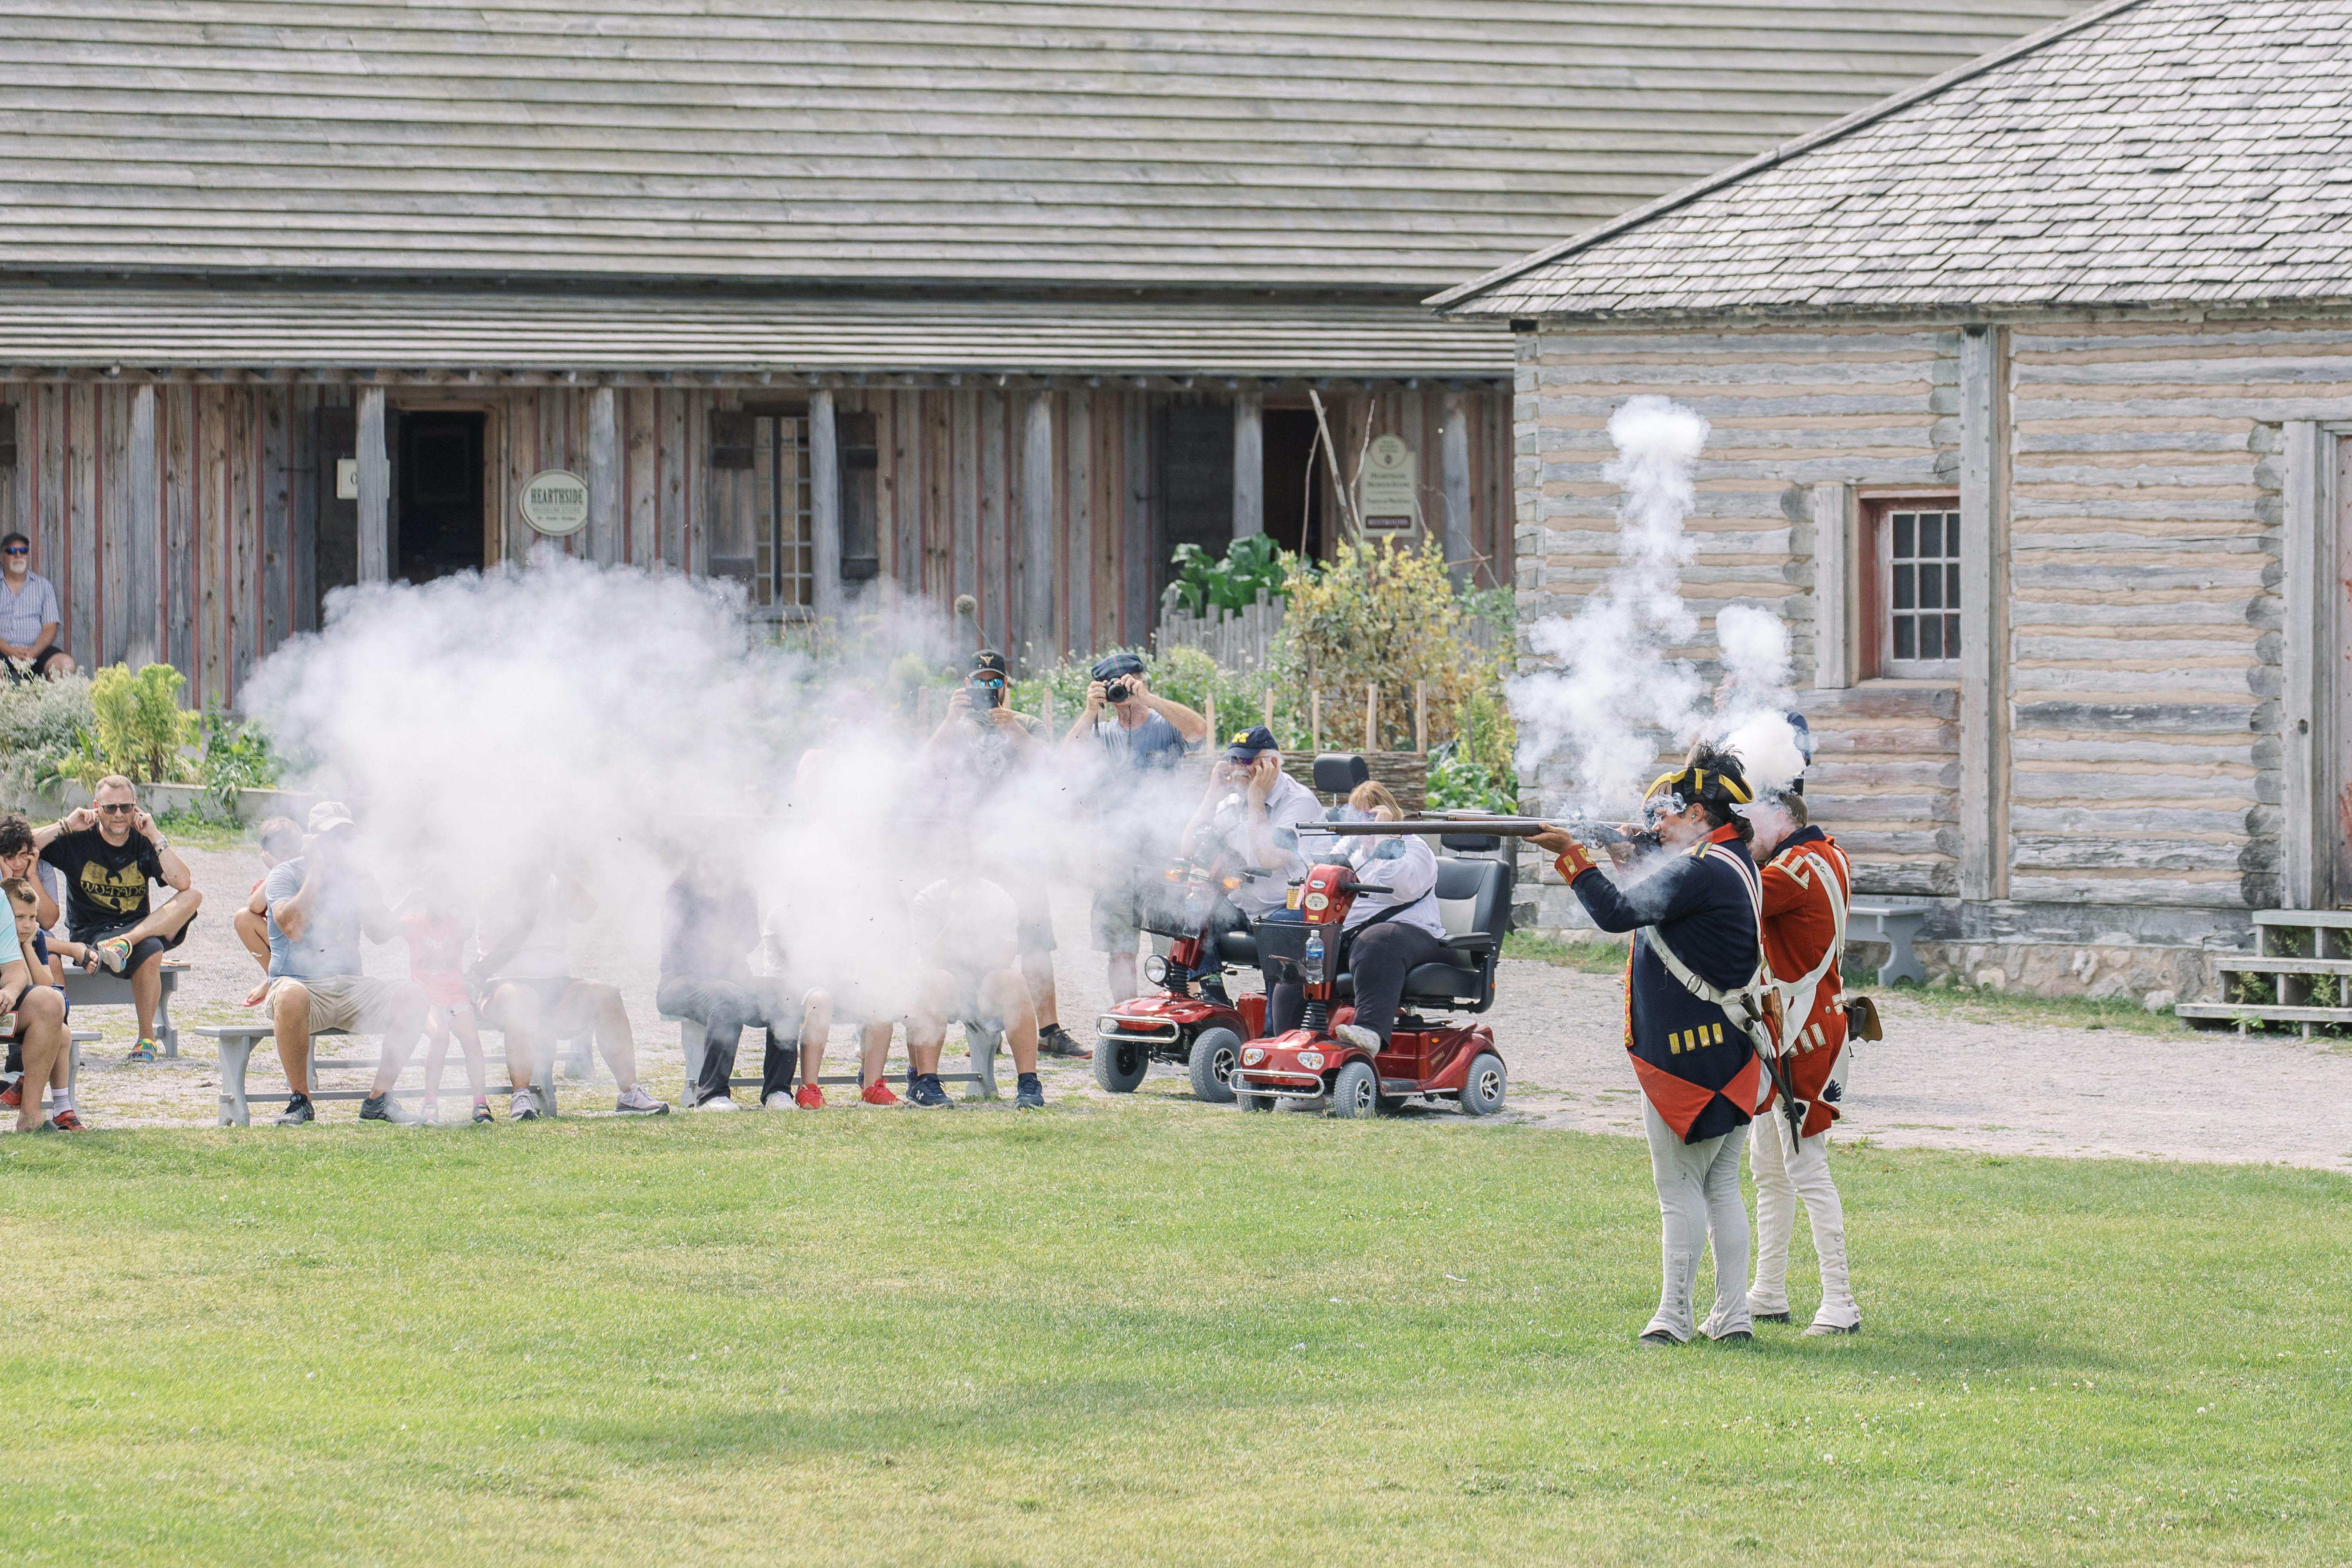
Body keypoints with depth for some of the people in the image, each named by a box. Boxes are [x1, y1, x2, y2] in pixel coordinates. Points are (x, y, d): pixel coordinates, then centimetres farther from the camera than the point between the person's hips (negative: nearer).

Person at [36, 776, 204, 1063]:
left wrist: (155, 837, -14)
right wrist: (65, 826, -17)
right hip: (90, 936, -4)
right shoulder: (78, 840, -2)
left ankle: (125, 942, -33)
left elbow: (183, 884, -11)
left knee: (193, 897, -20)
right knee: (150, 952, -36)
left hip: (139, 926, 4)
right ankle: (146, 1039, -24)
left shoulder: (144, 842, 4)